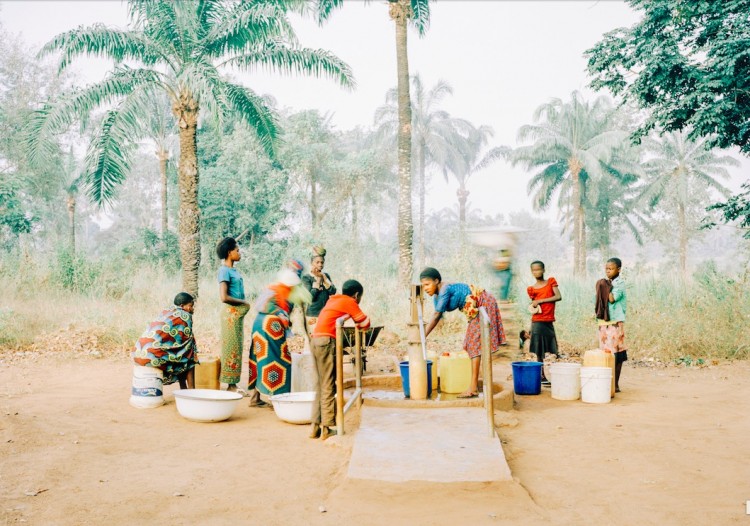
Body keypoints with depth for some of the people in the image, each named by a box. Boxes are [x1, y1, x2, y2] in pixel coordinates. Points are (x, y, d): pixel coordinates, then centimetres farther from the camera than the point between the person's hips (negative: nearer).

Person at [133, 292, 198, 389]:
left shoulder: (165, 312, 21)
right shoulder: (185, 316, -1)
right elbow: (189, 340, 5)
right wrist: (194, 354, 24)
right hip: (154, 357, -8)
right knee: (190, 359, 13)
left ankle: (184, 391, 34)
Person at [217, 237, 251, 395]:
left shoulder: (234, 270, 13)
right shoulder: (224, 270, -13)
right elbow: (224, 297, -21)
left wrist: (244, 305, 3)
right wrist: (244, 303, -11)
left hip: (239, 313, 9)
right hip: (231, 313, -9)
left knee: (237, 348, 11)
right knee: (232, 348, -3)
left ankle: (233, 384, 18)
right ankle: (230, 385, 3)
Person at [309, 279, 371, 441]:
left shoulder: (333, 300, 24)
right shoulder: (349, 302, 1)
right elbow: (365, 323, 1)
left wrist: (350, 320, 15)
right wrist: (357, 324, 20)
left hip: (316, 340, 8)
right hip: (327, 342, -8)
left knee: (321, 386, 11)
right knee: (328, 386, -5)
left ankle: (316, 426, 11)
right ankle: (327, 428, -5)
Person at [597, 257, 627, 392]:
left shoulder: (620, 283, -6)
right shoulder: (605, 283, 15)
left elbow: (612, 298, -20)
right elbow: (599, 301, 15)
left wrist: (606, 286, -8)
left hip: (615, 322, -7)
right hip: (603, 321, 7)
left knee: (615, 353, -4)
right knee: (604, 352, 8)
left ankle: (615, 384, 1)